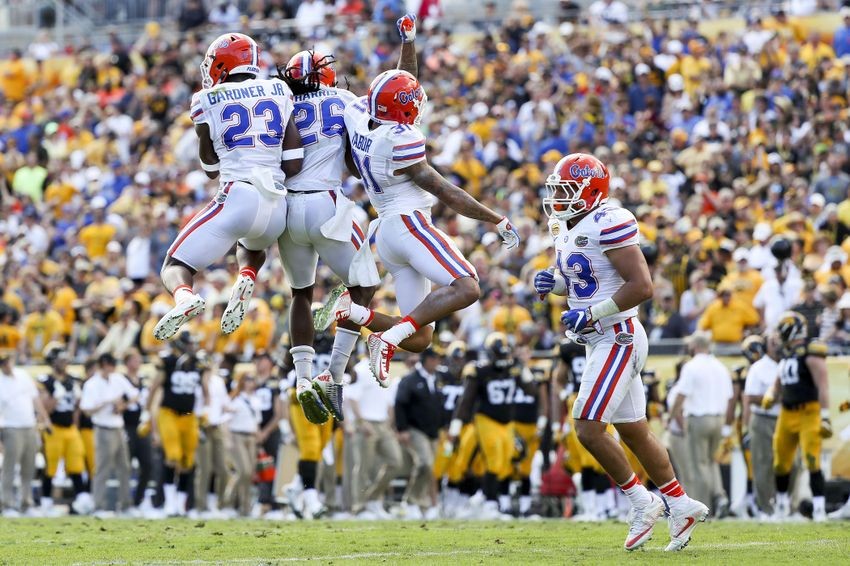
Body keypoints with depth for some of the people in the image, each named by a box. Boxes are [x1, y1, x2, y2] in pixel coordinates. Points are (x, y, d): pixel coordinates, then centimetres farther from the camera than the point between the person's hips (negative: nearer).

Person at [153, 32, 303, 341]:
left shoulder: (209, 101, 5)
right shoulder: (279, 92, 12)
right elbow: (294, 164, 7)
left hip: (238, 198, -4)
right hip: (278, 207, 4)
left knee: (175, 267, 9)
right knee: (251, 248, 38)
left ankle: (185, 298, -29)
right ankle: (245, 282, 2)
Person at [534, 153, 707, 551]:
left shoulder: (608, 224, -19)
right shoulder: (567, 228, 11)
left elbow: (641, 286, -23)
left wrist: (591, 314, -23)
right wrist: (553, 282, 4)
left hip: (617, 337, -10)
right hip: (600, 340, 10)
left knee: (588, 428, -12)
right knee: (633, 431, 14)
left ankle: (641, 502, 2)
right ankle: (680, 504, 23)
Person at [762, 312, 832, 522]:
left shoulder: (810, 354, -12)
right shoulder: (786, 355, 14)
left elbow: (823, 386, -16)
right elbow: (778, 384, 26)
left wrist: (825, 416, -21)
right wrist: (770, 395, 3)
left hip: (808, 412, -8)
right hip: (787, 414, 8)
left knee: (812, 461, -13)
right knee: (781, 462, 14)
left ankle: (819, 509, -12)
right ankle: (782, 502, 32)